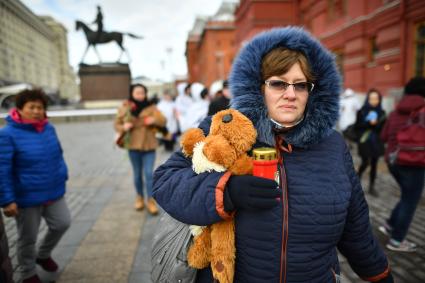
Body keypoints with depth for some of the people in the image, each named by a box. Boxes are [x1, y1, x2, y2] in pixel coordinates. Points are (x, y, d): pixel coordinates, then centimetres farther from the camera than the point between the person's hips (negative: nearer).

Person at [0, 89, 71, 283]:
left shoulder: (49, 128, 0)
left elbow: (58, 155, 12)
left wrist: (62, 177, 11)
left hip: (53, 193, 6)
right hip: (26, 197, -5)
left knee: (62, 223, 13)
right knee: (28, 238, 12)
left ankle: (43, 255, 42)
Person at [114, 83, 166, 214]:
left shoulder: (151, 107, -2)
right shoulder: (124, 108, 1)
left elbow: (163, 121, -5)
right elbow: (117, 124, 8)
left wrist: (154, 120, -26)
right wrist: (123, 127, -15)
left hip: (149, 145, -1)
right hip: (133, 146, 2)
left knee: (149, 174, -5)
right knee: (137, 174, 13)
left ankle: (151, 200, 6)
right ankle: (139, 197, 32)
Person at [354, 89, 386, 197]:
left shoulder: (381, 113, 5)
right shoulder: (362, 112, -4)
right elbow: (357, 126, -6)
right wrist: (369, 123, -18)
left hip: (377, 142, 3)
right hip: (365, 141, -3)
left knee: (374, 164, 6)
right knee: (365, 162, -8)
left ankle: (371, 187, 18)